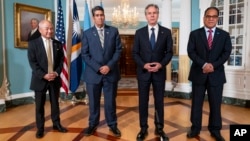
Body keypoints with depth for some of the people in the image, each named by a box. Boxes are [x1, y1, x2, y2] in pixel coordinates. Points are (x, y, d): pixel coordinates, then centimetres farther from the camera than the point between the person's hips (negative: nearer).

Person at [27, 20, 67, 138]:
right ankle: (40, 128, 23)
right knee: (39, 105, 8)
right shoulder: (33, 43, -4)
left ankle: (56, 124, 29)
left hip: (55, 78, 3)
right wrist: (44, 75, -19)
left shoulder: (58, 44, 6)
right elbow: (32, 62, -10)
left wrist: (57, 73, -12)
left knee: (55, 103, 14)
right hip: (40, 79, -2)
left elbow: (61, 60, 5)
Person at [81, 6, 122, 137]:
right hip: (93, 73, 0)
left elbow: (118, 50, 0)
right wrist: (98, 68, -12)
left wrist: (109, 66, -11)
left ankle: (112, 124, 26)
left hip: (111, 72, 0)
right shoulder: (87, 33, 3)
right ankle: (93, 124, 29)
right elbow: (85, 54, -2)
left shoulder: (114, 31, 4)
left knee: (110, 101, 9)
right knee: (93, 101, 11)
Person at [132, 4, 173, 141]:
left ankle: (159, 128, 24)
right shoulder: (139, 32, 3)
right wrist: (144, 65, -14)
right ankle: (143, 128, 21)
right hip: (143, 71, 0)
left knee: (159, 101, 9)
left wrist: (161, 64, -15)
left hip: (159, 72, 0)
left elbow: (169, 52, 2)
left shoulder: (166, 32, 3)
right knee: (143, 101, 7)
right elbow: (135, 53, 2)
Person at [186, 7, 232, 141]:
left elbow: (226, 53, -1)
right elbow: (191, 52, -6)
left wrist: (213, 65, -16)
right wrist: (204, 64, -18)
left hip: (216, 74, 1)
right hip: (198, 74, -1)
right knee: (196, 103, 7)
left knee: (215, 104, 8)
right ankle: (195, 128, 20)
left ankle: (215, 130, 23)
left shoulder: (224, 35, 8)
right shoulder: (194, 34, 4)